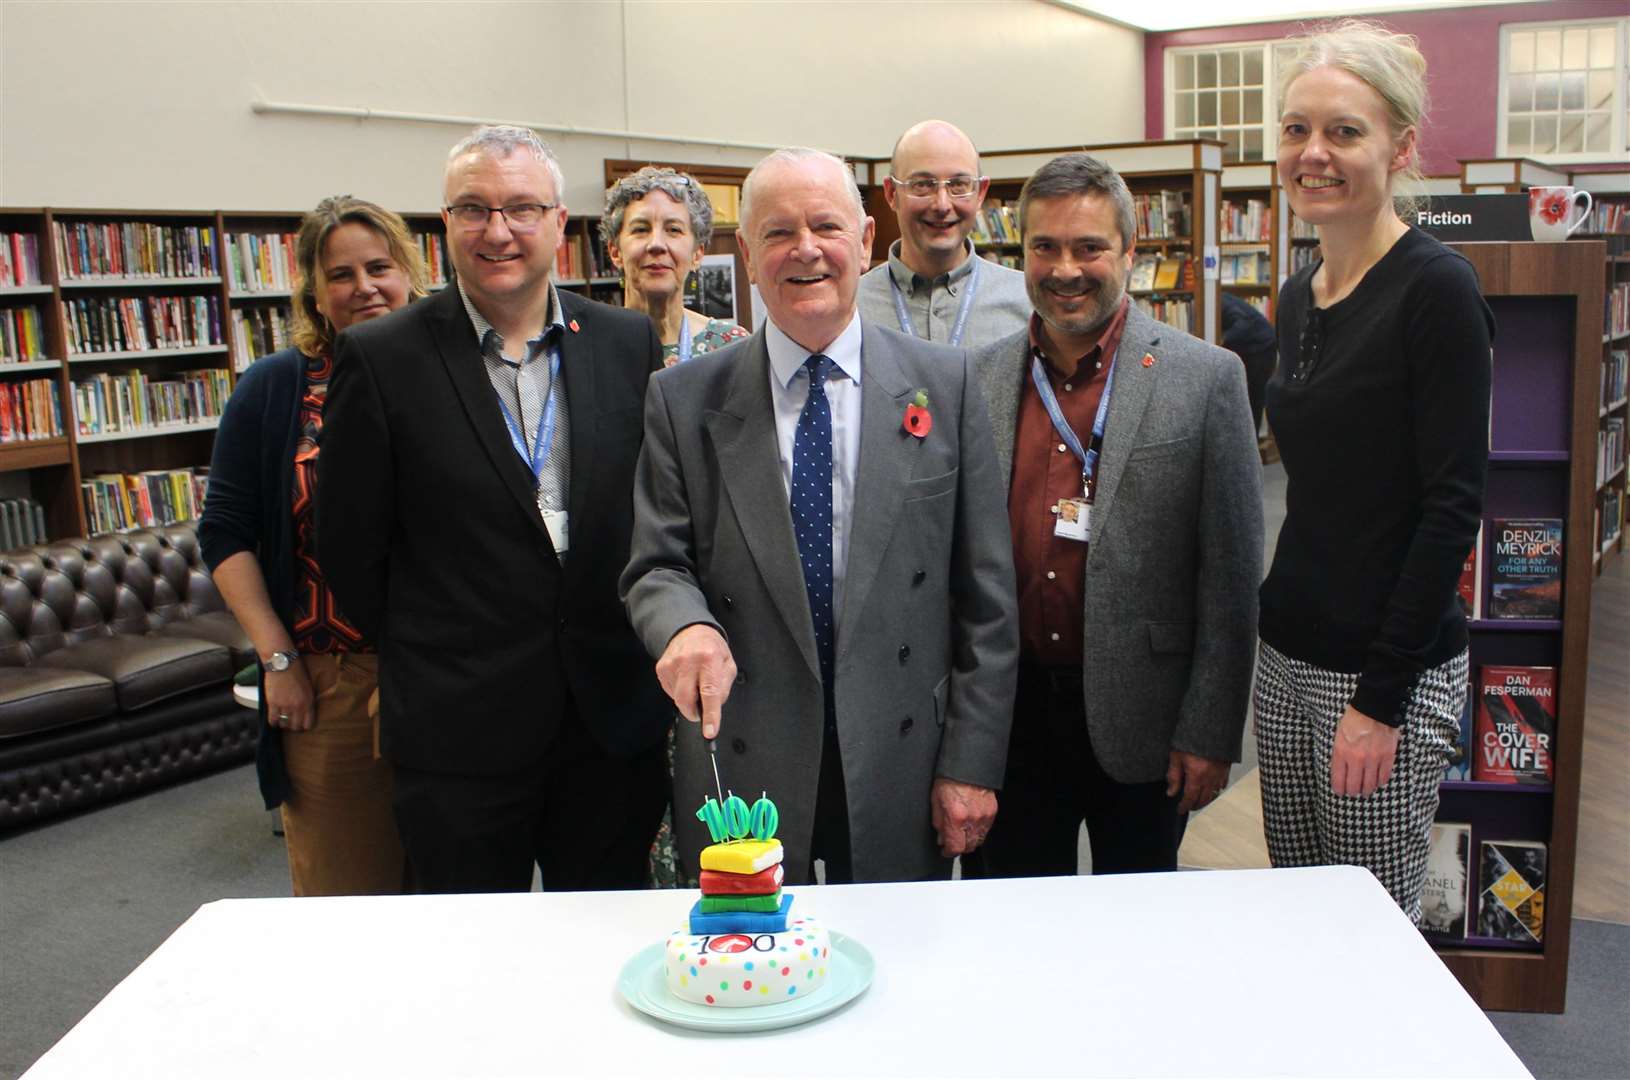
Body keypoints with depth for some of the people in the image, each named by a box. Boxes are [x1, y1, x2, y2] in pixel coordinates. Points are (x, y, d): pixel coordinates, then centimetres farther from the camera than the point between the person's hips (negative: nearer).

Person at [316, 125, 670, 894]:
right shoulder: (382, 358, -6)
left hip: (615, 717, 3)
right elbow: (348, 545, -1)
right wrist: (428, 657, 6)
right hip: (459, 731, -2)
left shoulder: (628, 342, 4)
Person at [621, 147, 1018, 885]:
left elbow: (984, 593, 0)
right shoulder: (684, 400, 0)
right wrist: (686, 626, -23)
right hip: (742, 771, 0)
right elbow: (656, 566, 1)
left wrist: (972, 762, -3)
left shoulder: (945, 383, -1)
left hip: (901, 765, 0)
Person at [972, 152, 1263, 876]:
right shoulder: (979, 379, 3)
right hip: (1011, 715, 3)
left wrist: (1210, 733, -7)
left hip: (1139, 719, -2)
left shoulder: (1206, 378, -6)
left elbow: (1231, 577, -5)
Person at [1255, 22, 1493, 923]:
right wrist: (1282, 626, 16)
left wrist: (1381, 698, -17)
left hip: (1390, 672, -7)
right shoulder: (1298, 296, 9)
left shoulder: (1435, 290, -14)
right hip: (1288, 655, 7)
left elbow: (1452, 508, -17)